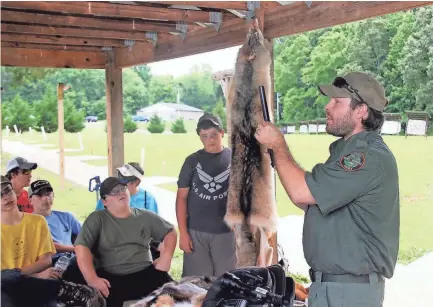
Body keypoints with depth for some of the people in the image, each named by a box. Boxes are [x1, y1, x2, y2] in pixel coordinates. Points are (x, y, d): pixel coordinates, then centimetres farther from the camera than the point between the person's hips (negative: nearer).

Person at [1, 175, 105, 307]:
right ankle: (67, 289, -27)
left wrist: (15, 274, -12)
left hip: (35, 285, -1)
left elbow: (46, 261, 4)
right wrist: (37, 276, -17)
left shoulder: (38, 221, 10)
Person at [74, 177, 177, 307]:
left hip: (145, 273, 3)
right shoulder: (97, 219, 2)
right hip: (110, 277, -2)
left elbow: (170, 232, 23)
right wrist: (92, 279, -21)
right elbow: (82, 246, -9)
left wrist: (166, 257, 4)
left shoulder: (145, 216, 13)